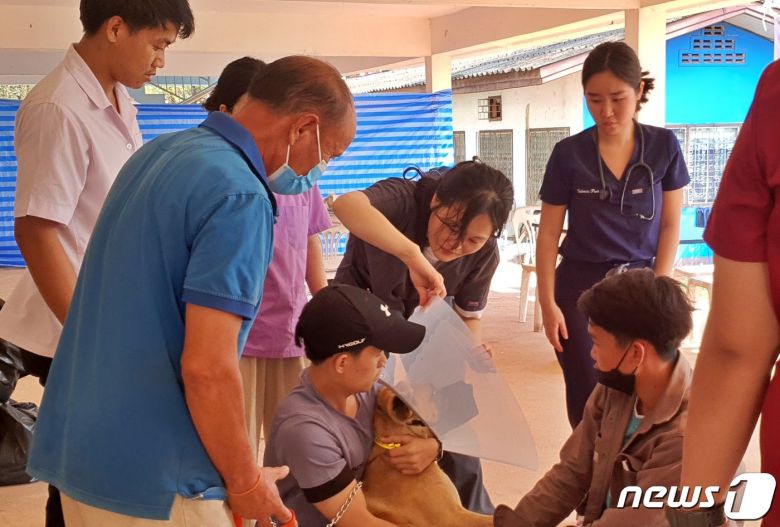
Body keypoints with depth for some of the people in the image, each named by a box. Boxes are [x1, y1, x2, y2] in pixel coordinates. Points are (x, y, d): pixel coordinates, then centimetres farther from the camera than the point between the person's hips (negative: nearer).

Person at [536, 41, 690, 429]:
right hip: (580, 288, 0)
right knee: (586, 400, 4)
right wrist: (547, 303, -5)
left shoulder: (664, 146, -4)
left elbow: (670, 225, 1)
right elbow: (549, 232, -1)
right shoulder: (568, 154, -6)